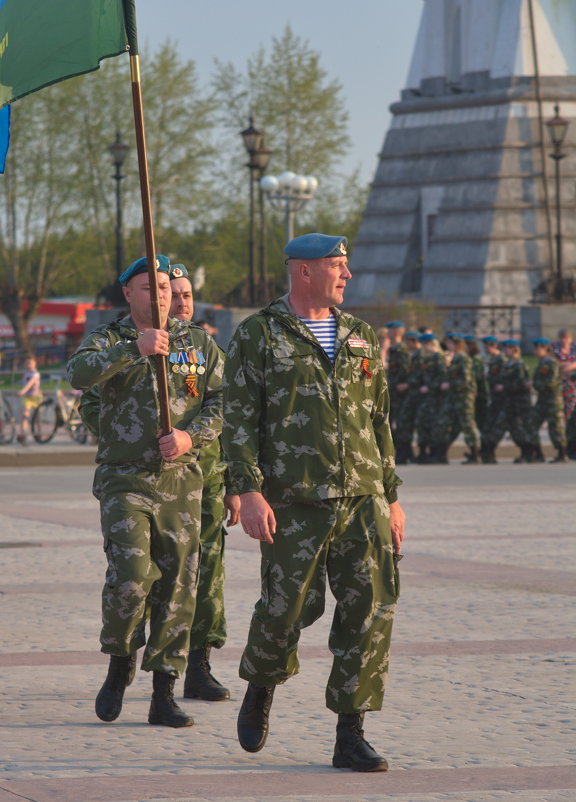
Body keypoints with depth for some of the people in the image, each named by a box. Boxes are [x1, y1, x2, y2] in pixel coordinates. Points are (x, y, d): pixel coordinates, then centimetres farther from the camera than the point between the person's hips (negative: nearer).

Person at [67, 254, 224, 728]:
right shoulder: (108, 341, 2)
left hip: (181, 480, 2)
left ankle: (164, 696, 6)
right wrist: (133, 348, -34)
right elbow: (79, 374, -20)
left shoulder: (200, 344, 10)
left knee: (177, 585, 0)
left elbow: (221, 402, 3)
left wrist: (191, 436, -16)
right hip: (124, 480, -2)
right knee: (130, 576, -16)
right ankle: (120, 663, 10)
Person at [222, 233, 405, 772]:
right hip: (295, 504, -4)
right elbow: (239, 420, -5)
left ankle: (350, 737, -3)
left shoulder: (360, 339, 14)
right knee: (288, 607, -2)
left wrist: (391, 497, 14)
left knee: (371, 608, -7)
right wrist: (248, 492, -16)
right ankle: (261, 686, 32)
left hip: (362, 500, 4)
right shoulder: (257, 336, 0)